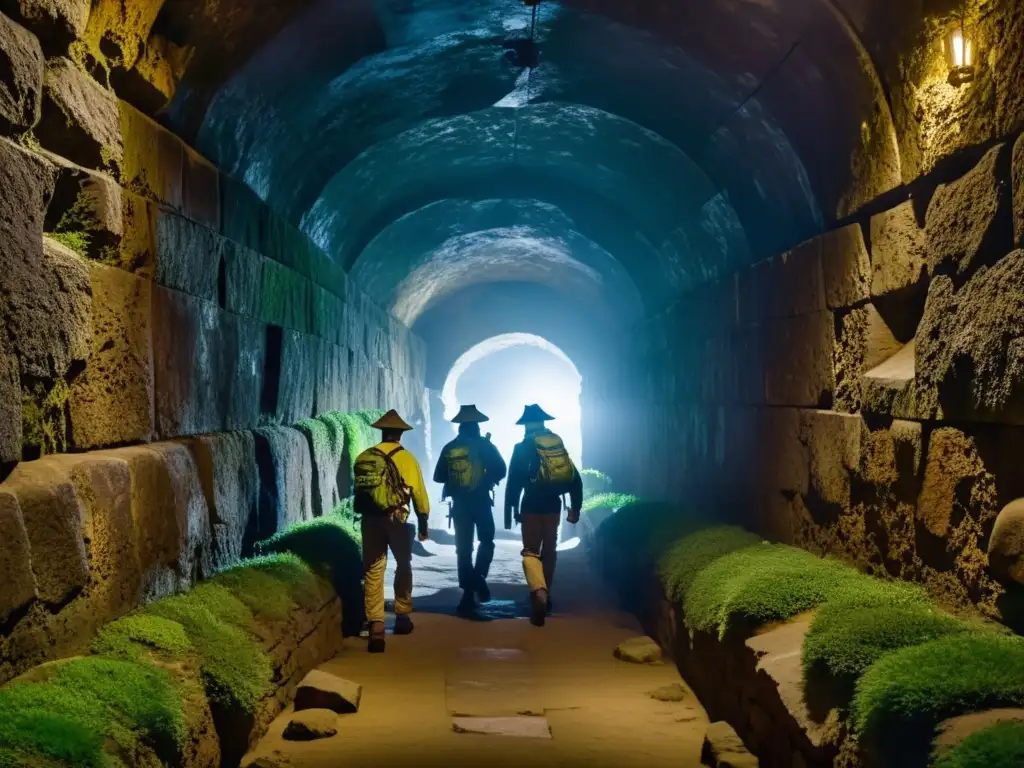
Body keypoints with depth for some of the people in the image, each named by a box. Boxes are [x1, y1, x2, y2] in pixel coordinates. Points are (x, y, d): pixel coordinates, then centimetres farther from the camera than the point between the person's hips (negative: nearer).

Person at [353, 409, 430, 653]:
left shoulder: (363, 458, 7)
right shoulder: (406, 458, -1)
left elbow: (358, 491, 12)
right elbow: (419, 493, 0)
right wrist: (423, 523, 9)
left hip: (370, 519, 2)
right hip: (397, 519, -2)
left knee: (373, 572, 3)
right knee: (403, 566, 20)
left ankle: (376, 627, -8)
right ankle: (402, 617, 27)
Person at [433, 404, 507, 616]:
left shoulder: (449, 448, 3)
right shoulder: (484, 445, -4)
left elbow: (438, 477, 8)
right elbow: (500, 470, -7)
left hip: (459, 503, 2)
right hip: (481, 501, -2)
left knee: (463, 548, 6)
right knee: (486, 541, 17)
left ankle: (468, 594, 1)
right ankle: (478, 577, -7)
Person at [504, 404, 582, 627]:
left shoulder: (523, 447, -6)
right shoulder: (559, 444, 7)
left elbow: (514, 482, -10)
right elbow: (575, 479, 7)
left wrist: (509, 511, -5)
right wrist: (575, 508, 13)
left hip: (532, 506, -4)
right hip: (553, 505, 4)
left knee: (531, 552, -1)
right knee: (549, 551, 17)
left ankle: (539, 592, -24)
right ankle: (545, 595, 25)